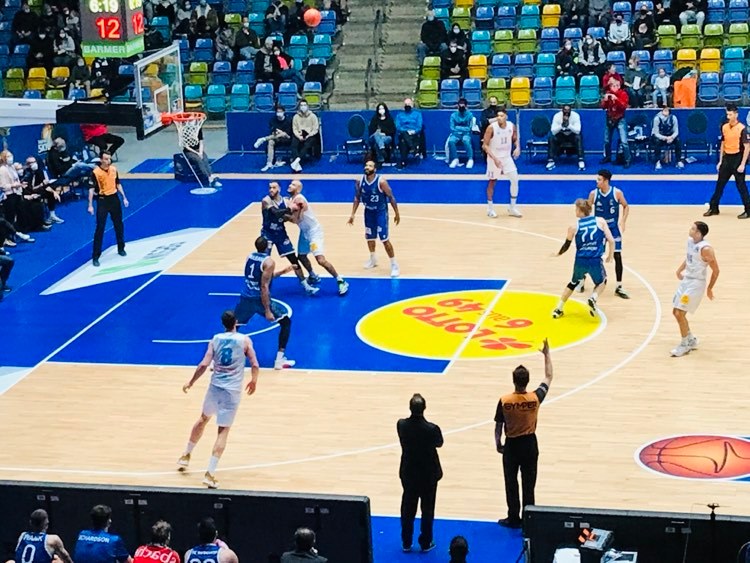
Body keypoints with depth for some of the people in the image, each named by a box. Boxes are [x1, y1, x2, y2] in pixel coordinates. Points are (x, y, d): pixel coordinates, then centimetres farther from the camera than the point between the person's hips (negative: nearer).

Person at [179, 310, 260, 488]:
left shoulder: (215, 339, 1)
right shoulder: (244, 340, -4)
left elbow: (204, 364, -5)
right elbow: (255, 365, -6)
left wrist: (191, 382, 8)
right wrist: (253, 381, 14)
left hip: (215, 386, 3)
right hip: (232, 390, -3)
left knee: (203, 418, 27)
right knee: (223, 431, -2)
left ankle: (186, 456, 40)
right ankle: (210, 473, -10)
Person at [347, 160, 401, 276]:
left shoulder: (381, 181, -23)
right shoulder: (359, 181, -9)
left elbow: (391, 197, -14)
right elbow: (357, 198, 5)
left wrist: (397, 213, -9)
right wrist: (352, 215, 2)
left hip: (381, 212, -5)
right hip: (369, 212, 5)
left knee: (384, 239, -10)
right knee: (369, 237, 18)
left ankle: (394, 265, 1)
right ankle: (373, 259, 43)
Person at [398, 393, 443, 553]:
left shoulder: (401, 425, -17)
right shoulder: (432, 429, -25)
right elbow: (439, 443, -3)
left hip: (408, 473, 3)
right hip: (428, 474, -2)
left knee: (407, 509, 16)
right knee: (427, 510, 13)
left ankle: (406, 543, 25)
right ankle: (425, 543, 22)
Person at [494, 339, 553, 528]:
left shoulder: (504, 401, -16)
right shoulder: (535, 398, -15)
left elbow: (498, 426, -7)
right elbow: (548, 378, 1)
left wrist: (498, 443, 9)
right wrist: (547, 354, 9)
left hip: (511, 446, -1)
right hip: (530, 444, 1)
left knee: (511, 484, 11)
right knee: (528, 484, 8)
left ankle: (514, 518, 18)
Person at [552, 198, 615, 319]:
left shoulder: (574, 226, 1)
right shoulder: (600, 221, 1)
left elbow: (566, 246, 9)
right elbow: (611, 240, -2)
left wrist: (558, 254, 29)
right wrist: (610, 255, 15)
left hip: (580, 261, 1)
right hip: (596, 261, -1)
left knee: (574, 283, 28)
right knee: (601, 282, 27)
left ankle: (558, 309, 30)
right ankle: (593, 298, -3)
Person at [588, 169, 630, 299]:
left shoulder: (617, 192, -14)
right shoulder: (593, 193, -11)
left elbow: (626, 206, 0)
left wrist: (623, 222, -11)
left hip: (613, 228, -1)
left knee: (617, 256, -4)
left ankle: (619, 288, 3)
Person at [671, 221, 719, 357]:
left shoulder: (705, 249, -24)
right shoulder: (690, 240, 1)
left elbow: (716, 270, -15)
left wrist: (709, 288, -7)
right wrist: (679, 270, 14)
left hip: (696, 284, -9)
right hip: (686, 280, 9)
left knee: (680, 313, -10)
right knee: (676, 312, 13)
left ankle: (684, 345, 7)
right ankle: (691, 340, 30)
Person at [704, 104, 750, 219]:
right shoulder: (724, 127, 6)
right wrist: (720, 161, 13)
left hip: (737, 158, -6)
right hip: (727, 158, 6)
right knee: (719, 184, 10)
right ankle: (713, 208, 19)